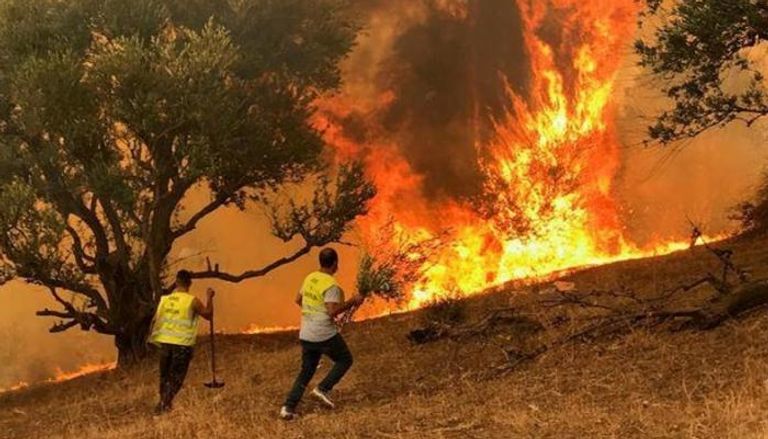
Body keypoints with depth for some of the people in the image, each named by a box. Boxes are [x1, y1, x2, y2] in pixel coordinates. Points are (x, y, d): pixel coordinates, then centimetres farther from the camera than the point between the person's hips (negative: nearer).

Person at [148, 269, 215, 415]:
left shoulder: (165, 299, 1)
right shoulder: (192, 301, -11)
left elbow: (156, 320, 5)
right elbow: (208, 315, 1)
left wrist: (154, 339, 16)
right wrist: (209, 298, 13)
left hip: (165, 342, 4)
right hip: (182, 344, -4)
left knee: (165, 374, 19)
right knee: (176, 376, 5)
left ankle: (164, 401, 28)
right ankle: (165, 403, -6)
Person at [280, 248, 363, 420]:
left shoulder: (309, 278, 7)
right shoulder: (331, 284, -17)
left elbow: (298, 300, 20)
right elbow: (333, 312, -24)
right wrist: (352, 302, -15)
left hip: (306, 335, 7)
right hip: (325, 335, -7)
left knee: (306, 371, 16)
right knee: (345, 360, 16)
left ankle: (288, 407, 5)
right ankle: (323, 389, 3)